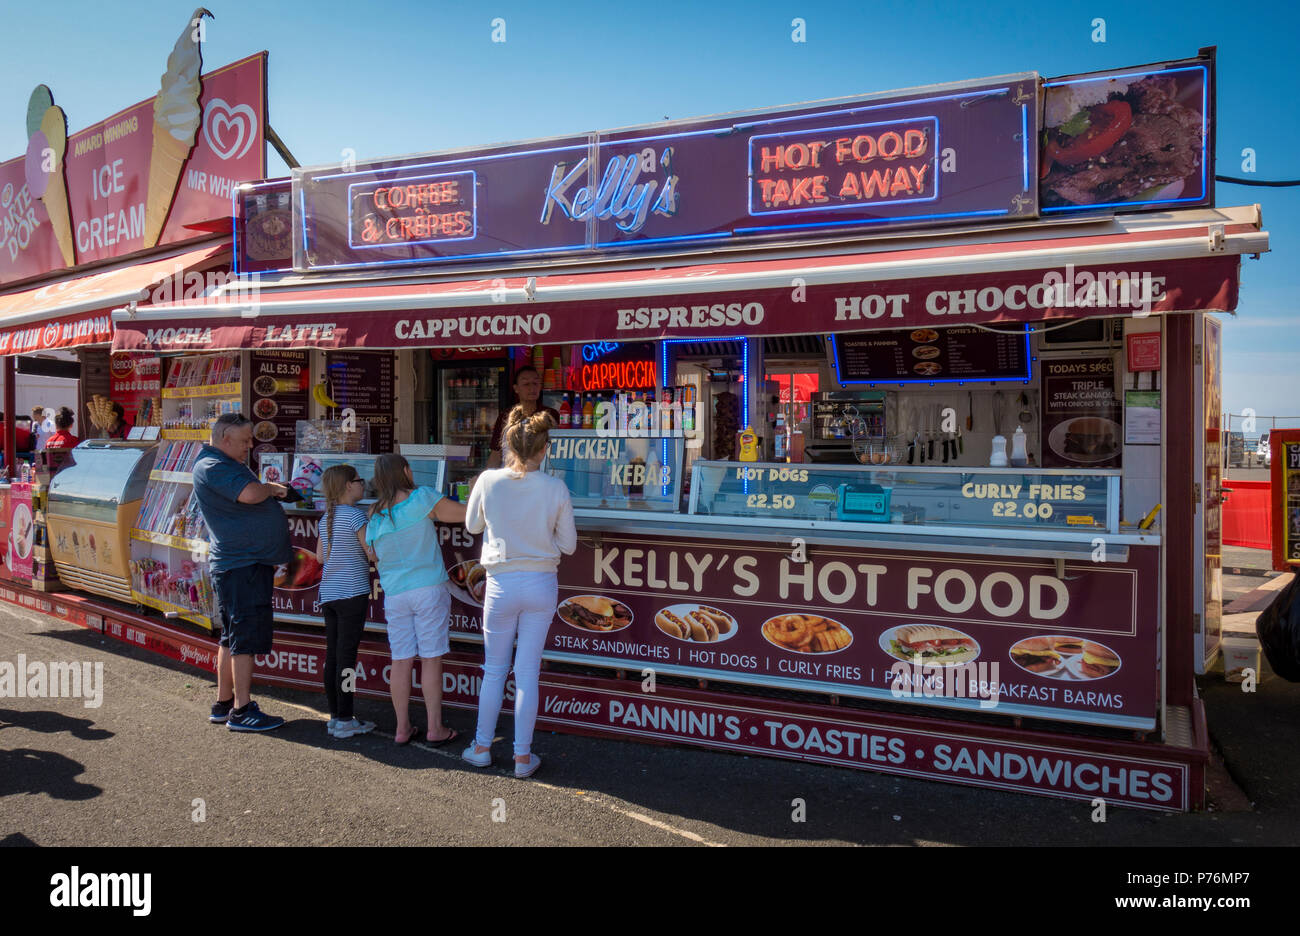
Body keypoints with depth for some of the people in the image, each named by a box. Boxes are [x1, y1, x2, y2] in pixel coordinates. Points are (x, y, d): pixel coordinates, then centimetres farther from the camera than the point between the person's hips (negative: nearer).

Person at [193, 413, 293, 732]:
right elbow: (249, 493, -29)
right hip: (241, 565, -11)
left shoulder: (226, 464, 20)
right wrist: (271, 488, -10)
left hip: (248, 561, 11)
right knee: (245, 637, -7)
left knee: (233, 637, 15)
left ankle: (223, 704, 24)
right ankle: (241, 711, -2)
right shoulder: (212, 466, -13)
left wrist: (271, 491, 12)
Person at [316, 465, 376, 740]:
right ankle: (344, 720, 2)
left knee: (332, 655, 11)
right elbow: (373, 554, -12)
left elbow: (321, 555, 18)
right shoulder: (355, 514, -12)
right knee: (347, 655, -3)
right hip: (352, 593, -8)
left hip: (328, 593, 8)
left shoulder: (326, 518, 11)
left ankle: (335, 716, 19)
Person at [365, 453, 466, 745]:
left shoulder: (374, 515, 6)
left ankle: (402, 727, 15)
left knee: (401, 660, 9)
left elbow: (375, 558, 16)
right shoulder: (422, 498, -8)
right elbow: (466, 514, -4)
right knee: (431, 658, 2)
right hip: (429, 589, -4)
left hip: (394, 594, 4)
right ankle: (435, 729, 7)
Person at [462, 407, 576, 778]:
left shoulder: (488, 481, -9)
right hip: (542, 584, 0)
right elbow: (568, 544, 0)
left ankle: (482, 747, 27)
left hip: (501, 584, 0)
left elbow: (472, 525, 9)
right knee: (528, 672, 8)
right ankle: (523, 756, 16)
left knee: (494, 670, 16)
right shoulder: (556, 489, -9)